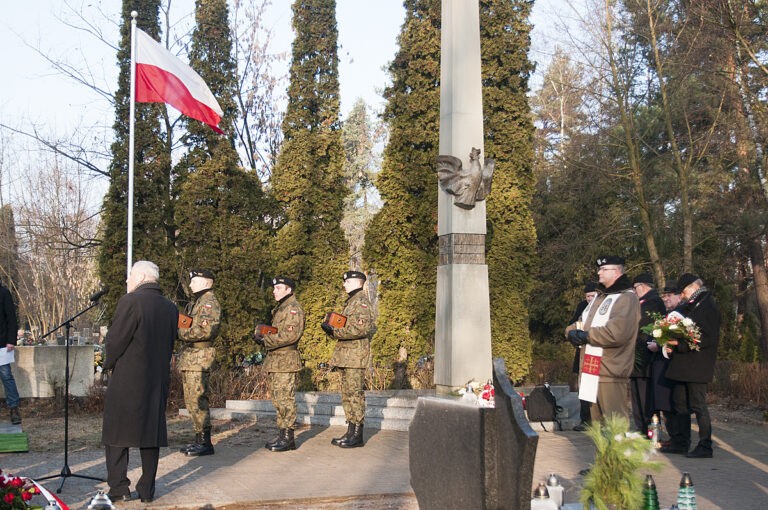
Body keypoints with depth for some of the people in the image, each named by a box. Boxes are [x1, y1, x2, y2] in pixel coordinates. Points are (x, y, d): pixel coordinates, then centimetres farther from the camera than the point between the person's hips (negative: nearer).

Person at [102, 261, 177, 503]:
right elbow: (169, 344, 10)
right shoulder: (171, 308, 6)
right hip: (158, 381, 6)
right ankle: (147, 490, 15)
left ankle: (119, 488, 6)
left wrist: (109, 364, 6)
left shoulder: (130, 301, -13)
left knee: (116, 434, 6)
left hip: (126, 381, -6)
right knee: (151, 433, 11)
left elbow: (114, 341, -11)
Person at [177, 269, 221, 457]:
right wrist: (179, 326, 4)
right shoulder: (196, 302, 21)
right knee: (191, 400, 13)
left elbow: (206, 330, -22)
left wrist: (182, 332, -14)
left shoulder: (209, 302, -10)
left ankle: (205, 443, -5)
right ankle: (199, 440, 19)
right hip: (189, 356, 10)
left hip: (199, 356, -10)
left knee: (197, 400, -10)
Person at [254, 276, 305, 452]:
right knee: (277, 398, 12)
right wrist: (262, 335, 5)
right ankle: (281, 435, 18)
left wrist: (266, 339, -17)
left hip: (286, 360, -10)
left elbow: (291, 335, -21)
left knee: (285, 398, -8)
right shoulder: (279, 308, 22)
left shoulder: (293, 308, -10)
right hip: (275, 360, 10)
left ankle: (287, 438, -3)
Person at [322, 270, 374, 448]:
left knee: (355, 393, -8)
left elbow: (360, 328, -20)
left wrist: (335, 331, -18)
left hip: (356, 354, -10)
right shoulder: (350, 301, 22)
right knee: (347, 394, 11)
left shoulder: (361, 300, -9)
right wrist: (331, 330, 6)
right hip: (346, 354, 10)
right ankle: (351, 431, 16)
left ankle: (357, 435, -4)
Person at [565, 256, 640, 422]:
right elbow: (579, 324, 19)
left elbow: (617, 333, -25)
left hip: (610, 373, -9)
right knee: (597, 421, 17)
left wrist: (586, 336, -14)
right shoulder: (598, 297, 20)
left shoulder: (626, 298, -10)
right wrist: (572, 332, -5)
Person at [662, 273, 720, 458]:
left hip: (697, 366, -9)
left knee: (698, 405, -4)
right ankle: (680, 443, 20)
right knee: (680, 405, 12)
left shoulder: (708, 307, -11)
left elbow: (708, 338, -18)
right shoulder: (686, 307, 17)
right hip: (682, 366, 9)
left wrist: (679, 344, -21)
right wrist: (670, 344, 4)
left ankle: (705, 447, 3)